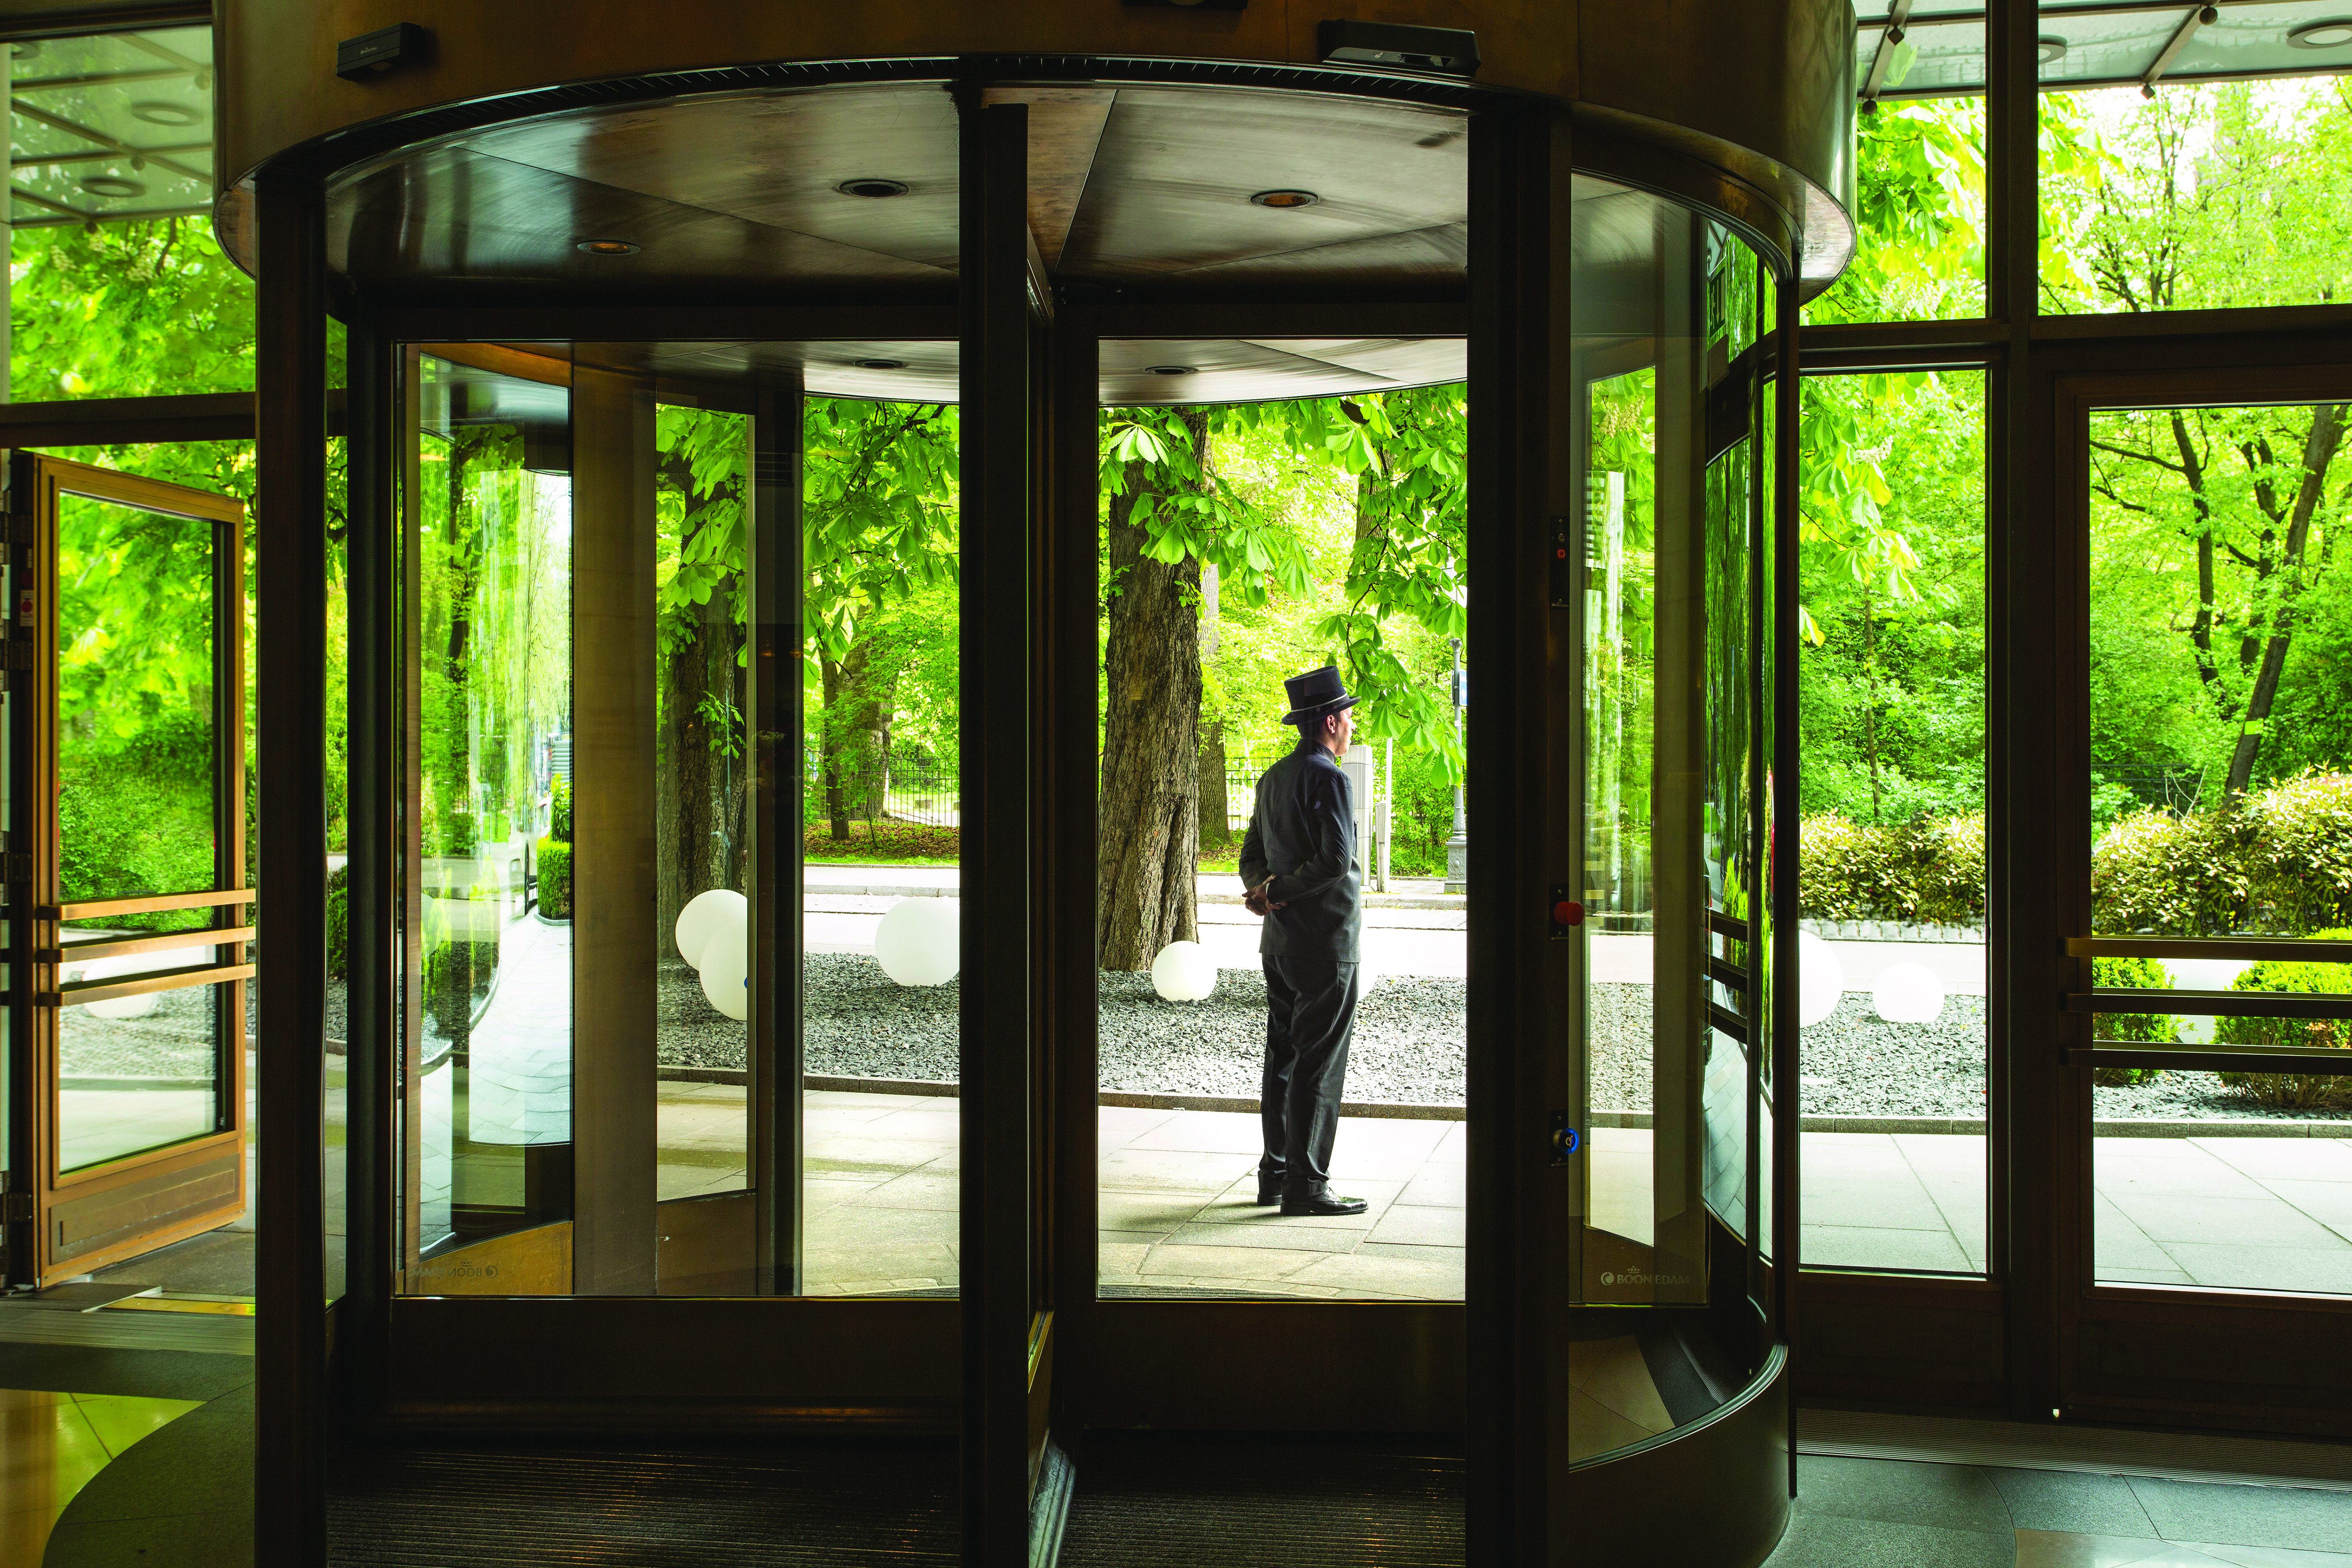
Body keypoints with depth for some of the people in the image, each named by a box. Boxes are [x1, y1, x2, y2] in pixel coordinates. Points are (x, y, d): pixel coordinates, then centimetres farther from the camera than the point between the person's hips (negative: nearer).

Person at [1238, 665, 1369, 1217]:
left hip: (1280, 940, 9)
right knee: (1319, 1063, -5)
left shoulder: (1273, 778, 14)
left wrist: (1267, 890, -3)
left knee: (1283, 1057, 12)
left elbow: (1251, 859, 16)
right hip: (1325, 940, -9)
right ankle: (1305, 1183, -2)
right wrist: (1276, 892, -12)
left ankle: (1275, 1172, 17)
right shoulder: (1330, 778, -13)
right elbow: (1336, 860, -22)